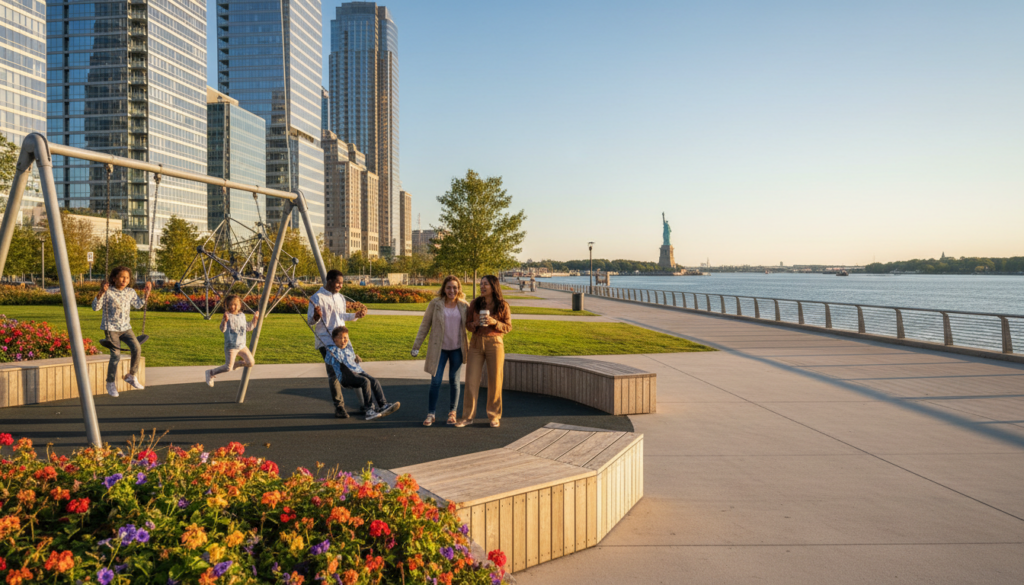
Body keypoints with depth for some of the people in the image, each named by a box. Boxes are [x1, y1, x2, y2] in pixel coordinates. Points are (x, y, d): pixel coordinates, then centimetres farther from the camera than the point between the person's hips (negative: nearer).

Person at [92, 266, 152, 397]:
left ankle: (132, 376, 3)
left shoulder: (130, 292, 7)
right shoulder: (108, 292, -9)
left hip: (126, 328, 5)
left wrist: (147, 293, 10)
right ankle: (110, 383, 10)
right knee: (116, 355, -10)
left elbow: (138, 305, 21)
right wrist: (101, 293, -27)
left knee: (137, 348, -16)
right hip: (111, 328, -5)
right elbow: (95, 307, -14)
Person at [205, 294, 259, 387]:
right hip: (231, 347, -6)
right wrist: (225, 320, -40)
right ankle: (210, 373, 13)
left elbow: (248, 328, 23)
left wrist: (255, 320, 16)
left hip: (242, 345, 6)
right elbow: (222, 330, -24)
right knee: (228, 368, -10)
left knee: (251, 363, -2)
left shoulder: (242, 315, 10)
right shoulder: (228, 316, -11)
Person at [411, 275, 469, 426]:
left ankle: (452, 412, 24)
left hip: (457, 349, 1)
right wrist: (416, 345, -2)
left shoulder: (464, 306, 0)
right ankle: (430, 414, 8)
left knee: (454, 381, 9)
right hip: (439, 348, -1)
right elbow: (425, 325, 1)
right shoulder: (435, 304, -4)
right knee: (435, 381, -2)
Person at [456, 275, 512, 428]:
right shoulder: (475, 303, 4)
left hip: (495, 343, -2)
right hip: (476, 344, 2)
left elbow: (508, 326, -1)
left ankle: (494, 416, 18)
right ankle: (468, 417, 9)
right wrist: (475, 324, -14)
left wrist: (494, 322, -18)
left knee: (494, 381, 4)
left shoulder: (502, 305, -2)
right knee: (471, 381, 0)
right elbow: (468, 324, 9)